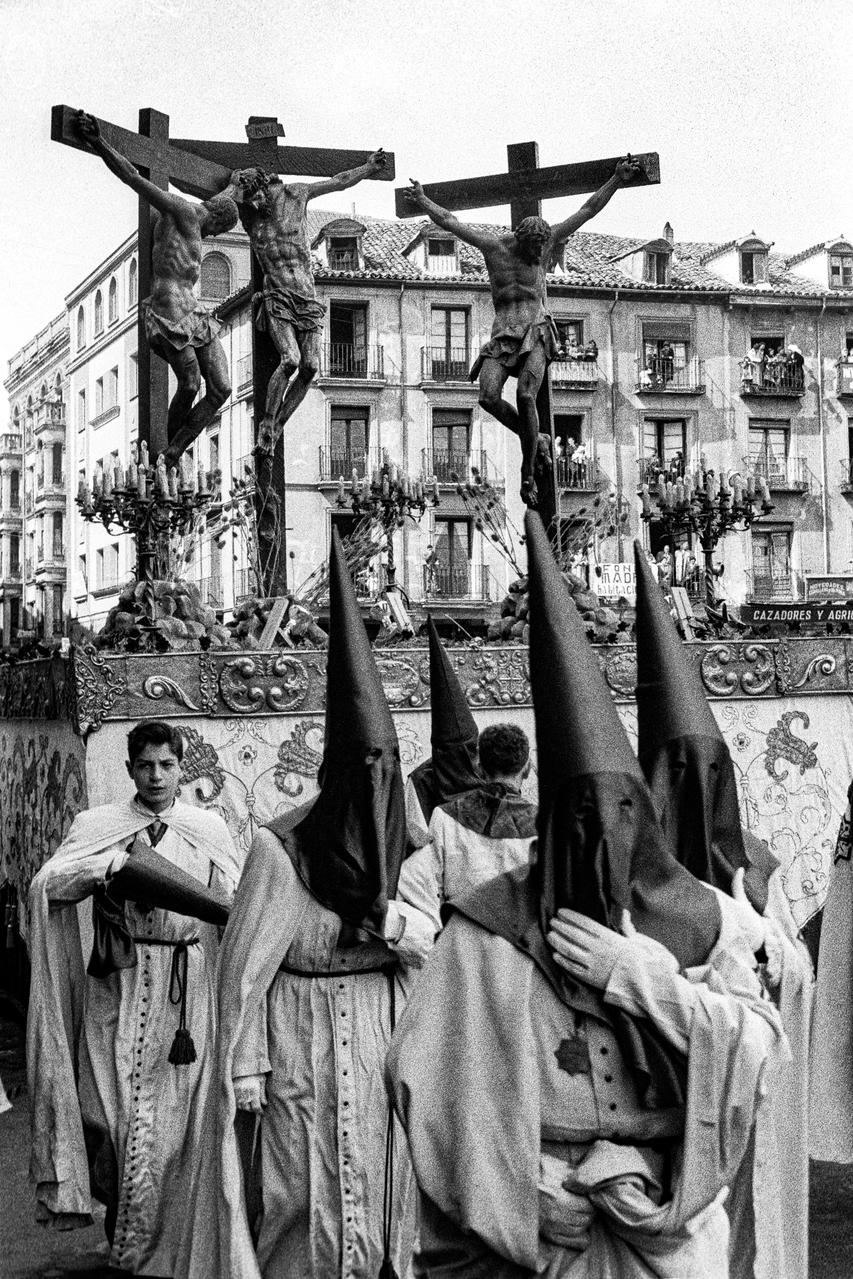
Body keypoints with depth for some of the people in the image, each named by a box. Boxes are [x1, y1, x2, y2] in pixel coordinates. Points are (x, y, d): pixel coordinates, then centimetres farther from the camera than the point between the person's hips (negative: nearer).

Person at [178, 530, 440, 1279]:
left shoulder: (395, 845, 3)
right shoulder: (281, 850, -14)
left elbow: (431, 934, 10)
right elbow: (245, 969, -13)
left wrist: (389, 921, -10)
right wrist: (244, 1074, -13)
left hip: (382, 1044, 6)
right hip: (304, 1048, -5)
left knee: (380, 1186, 13)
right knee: (307, 1196, 1)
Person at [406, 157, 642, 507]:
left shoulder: (547, 242, 7)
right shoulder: (493, 245, 6)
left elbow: (588, 210, 8)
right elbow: (449, 221, 14)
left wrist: (617, 180, 5)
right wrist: (422, 200, 16)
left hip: (536, 332, -2)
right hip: (503, 334, 2)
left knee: (525, 397, -21)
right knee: (489, 397, -20)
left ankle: (528, 475, -15)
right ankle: (534, 440, 4)